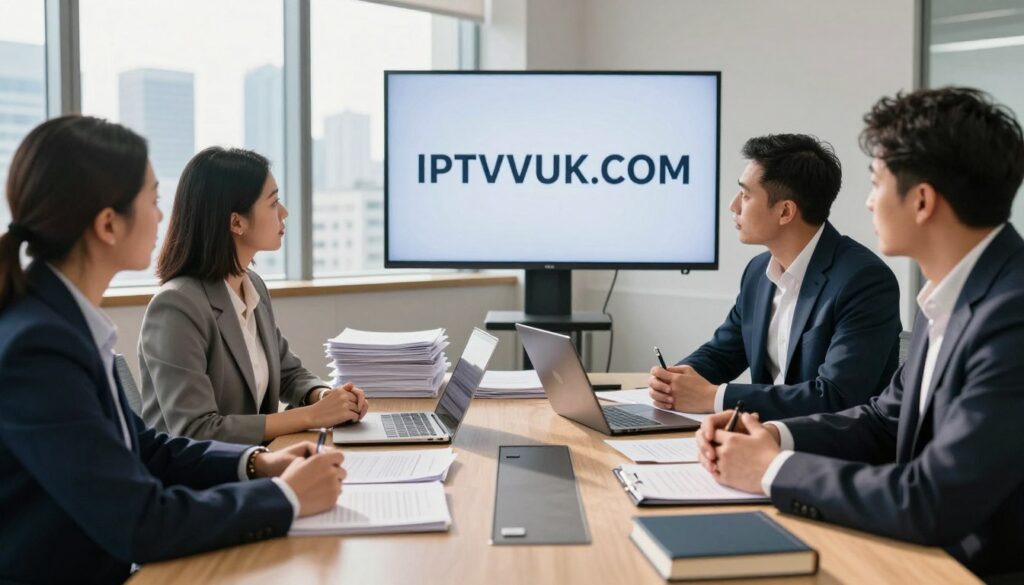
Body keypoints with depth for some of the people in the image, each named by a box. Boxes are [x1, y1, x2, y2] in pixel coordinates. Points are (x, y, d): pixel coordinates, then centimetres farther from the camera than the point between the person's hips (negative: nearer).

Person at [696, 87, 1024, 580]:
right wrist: (775, 435, -4)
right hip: (933, 553, 7)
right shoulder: (952, 293, 4)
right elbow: (888, 421, 12)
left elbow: (933, 502, -27)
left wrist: (774, 469, -15)